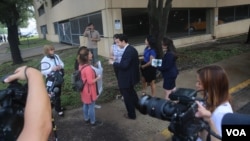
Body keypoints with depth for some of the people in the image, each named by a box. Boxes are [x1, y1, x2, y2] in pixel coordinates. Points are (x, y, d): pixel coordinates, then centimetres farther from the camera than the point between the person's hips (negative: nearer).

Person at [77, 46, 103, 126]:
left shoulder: (81, 65, -2)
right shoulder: (88, 68, -30)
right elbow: (90, 81, -26)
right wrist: (98, 78, -11)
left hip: (84, 90, 9)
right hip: (89, 91, -9)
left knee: (85, 105, 23)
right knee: (91, 106, 9)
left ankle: (86, 119, 40)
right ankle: (93, 122, 25)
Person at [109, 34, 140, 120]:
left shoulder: (128, 51, -26)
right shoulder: (131, 49, 5)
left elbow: (124, 65, -31)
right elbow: (135, 62, 13)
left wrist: (113, 63, -19)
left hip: (127, 78, -10)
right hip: (131, 76, 10)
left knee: (127, 96, 7)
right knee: (131, 93, 30)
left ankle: (131, 114, 25)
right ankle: (138, 106, 50)